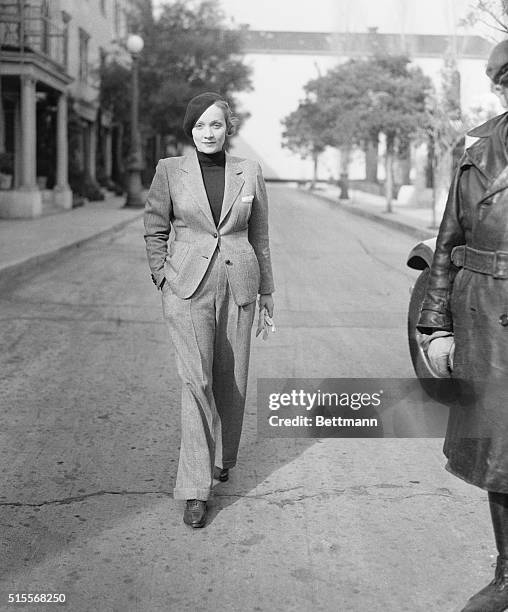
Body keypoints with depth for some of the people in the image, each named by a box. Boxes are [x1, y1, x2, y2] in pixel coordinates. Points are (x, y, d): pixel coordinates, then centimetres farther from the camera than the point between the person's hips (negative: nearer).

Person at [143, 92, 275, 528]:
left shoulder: (250, 172, 5)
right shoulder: (170, 170, 1)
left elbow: (260, 235, 12)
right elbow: (155, 230, 8)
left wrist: (267, 289, 14)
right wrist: (164, 281, 1)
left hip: (238, 285, 2)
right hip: (188, 287, -2)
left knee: (231, 379, 10)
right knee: (196, 380, -10)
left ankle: (223, 456, 36)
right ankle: (195, 489, -4)